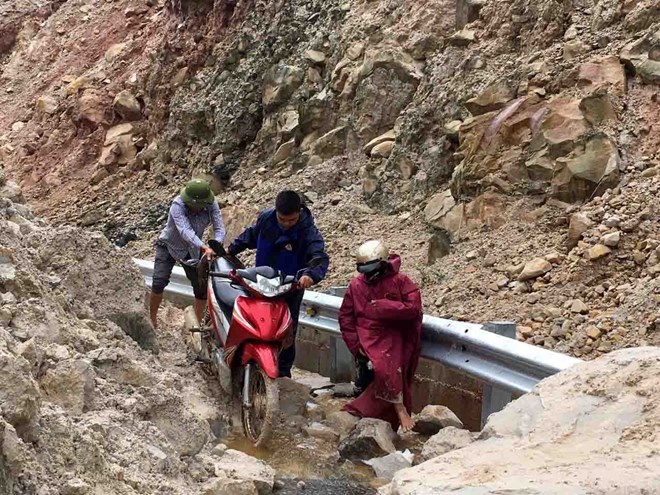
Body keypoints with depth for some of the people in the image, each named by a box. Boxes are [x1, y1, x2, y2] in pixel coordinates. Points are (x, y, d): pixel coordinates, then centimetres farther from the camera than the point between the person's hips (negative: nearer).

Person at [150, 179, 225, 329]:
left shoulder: (211, 204, -21)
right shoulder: (178, 205, -33)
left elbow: (219, 228, -27)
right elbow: (185, 231, -45)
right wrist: (204, 247, -60)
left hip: (192, 250, 4)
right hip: (168, 246, -4)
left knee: (201, 285, 2)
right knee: (159, 282, -17)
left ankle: (199, 323, 19)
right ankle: (152, 318, 1)